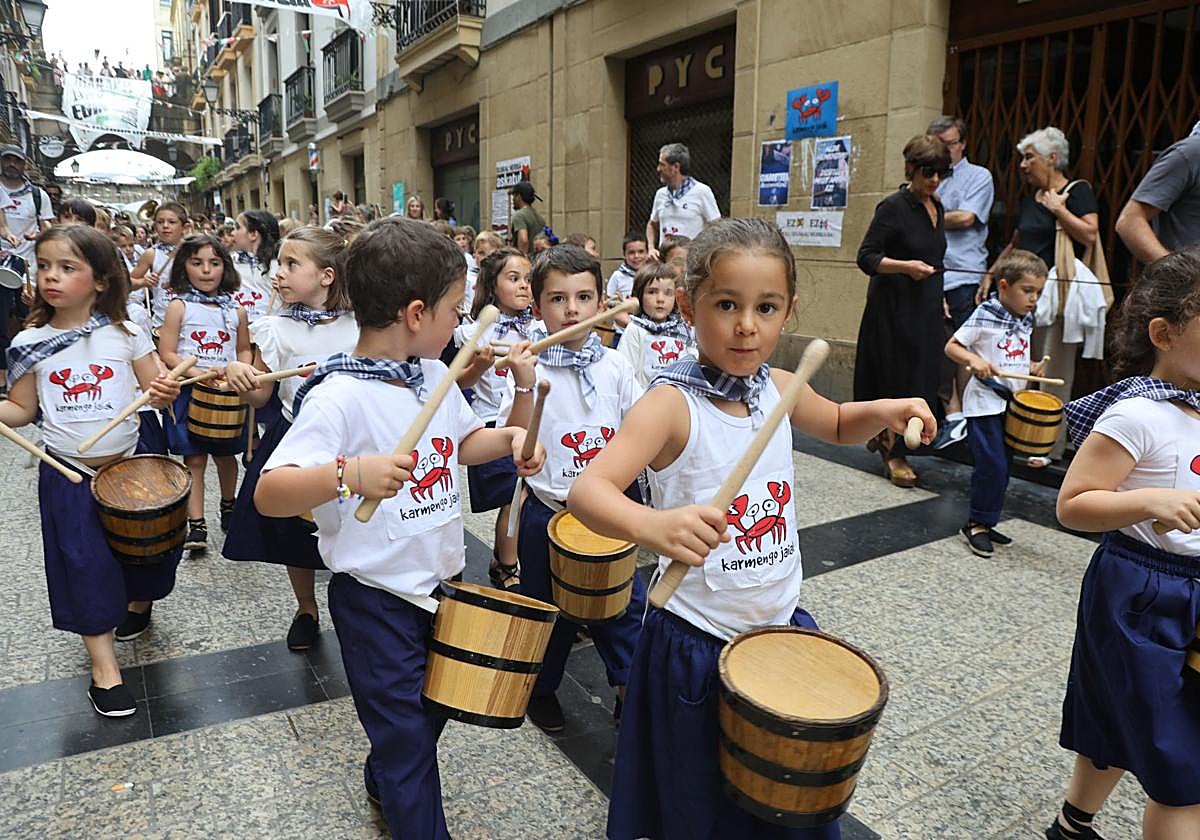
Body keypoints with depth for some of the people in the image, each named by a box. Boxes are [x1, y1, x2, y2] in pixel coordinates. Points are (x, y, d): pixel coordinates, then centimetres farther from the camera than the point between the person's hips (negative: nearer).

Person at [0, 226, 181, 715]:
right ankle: (103, 665, 16)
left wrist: (162, 394, -23)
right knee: (85, 564, 3)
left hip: (129, 464, 0)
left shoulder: (125, 334, -6)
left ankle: (139, 602, 45)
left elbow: (154, 388, -1)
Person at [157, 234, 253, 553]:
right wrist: (201, 373, -21)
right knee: (194, 459, 0)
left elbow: (244, 350, 16)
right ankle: (196, 525, 6)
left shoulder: (236, 310, 6)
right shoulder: (179, 306, -3)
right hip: (189, 393, -3)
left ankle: (228, 507, 37)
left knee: (225, 454, 15)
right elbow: (166, 354, -8)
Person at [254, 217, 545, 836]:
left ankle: (385, 785, 53)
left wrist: (509, 438, -3)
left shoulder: (435, 377, 0)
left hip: (441, 581, 8)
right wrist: (350, 474, -46)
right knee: (407, 734, 7)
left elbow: (462, 441, 17)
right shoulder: (338, 396, -24)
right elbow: (269, 495, -29)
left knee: (432, 710, 26)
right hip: (375, 597, -8)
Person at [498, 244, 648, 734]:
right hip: (549, 513, -3)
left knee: (623, 600, 14)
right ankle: (541, 690, 38)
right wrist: (523, 387, -32)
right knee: (549, 607, 15)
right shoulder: (531, 369, -13)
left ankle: (630, 686, 35)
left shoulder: (614, 366, -2)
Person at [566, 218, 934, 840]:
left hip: (783, 626, 6)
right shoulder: (671, 404, -21)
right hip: (696, 646, -5)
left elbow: (838, 426, 19)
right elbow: (587, 490, -33)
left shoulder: (777, 388, -2)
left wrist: (883, 410, -3)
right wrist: (653, 524, -53)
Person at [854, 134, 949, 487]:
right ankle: (893, 453, 11)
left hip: (926, 306, 8)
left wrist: (938, 297, 22)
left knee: (923, 377, 8)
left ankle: (883, 436, 27)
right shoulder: (893, 207, -10)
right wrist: (905, 266, -25)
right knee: (897, 376, -2)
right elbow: (866, 257, -13)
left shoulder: (936, 207, 13)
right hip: (894, 306, -7)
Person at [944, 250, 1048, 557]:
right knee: (991, 465, -11)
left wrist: (1032, 368, 5)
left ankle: (985, 523, 24)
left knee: (1002, 468, 12)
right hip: (985, 403, -8)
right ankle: (977, 523, 5)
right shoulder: (984, 316, -11)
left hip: (1013, 404, 8)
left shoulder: (1026, 321, 11)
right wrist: (973, 360, -29)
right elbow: (951, 347, -13)